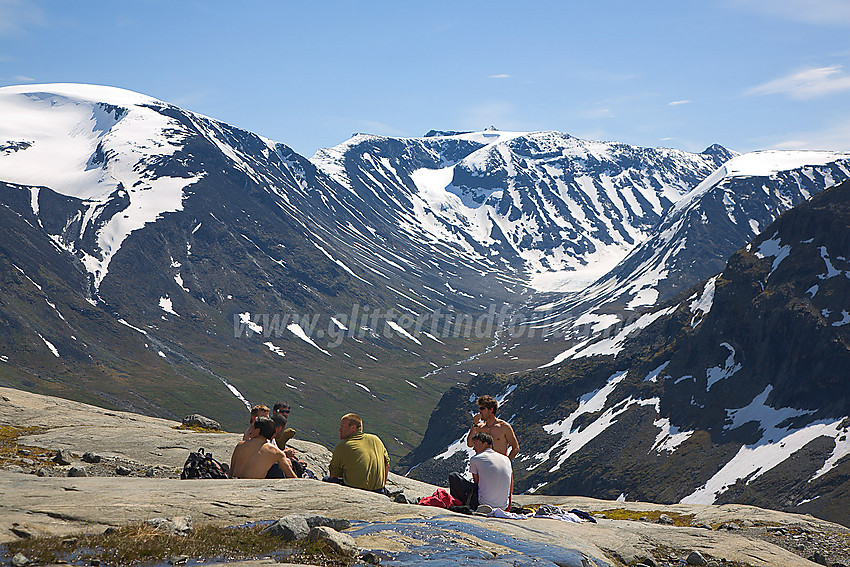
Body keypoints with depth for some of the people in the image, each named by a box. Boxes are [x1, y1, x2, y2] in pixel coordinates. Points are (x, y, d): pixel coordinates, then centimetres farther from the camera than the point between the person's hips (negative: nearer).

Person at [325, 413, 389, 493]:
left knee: (326, 480, 18)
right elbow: (386, 465, 15)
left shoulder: (340, 447, -4)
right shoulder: (375, 439, 7)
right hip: (378, 490, 5)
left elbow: (334, 476, 4)